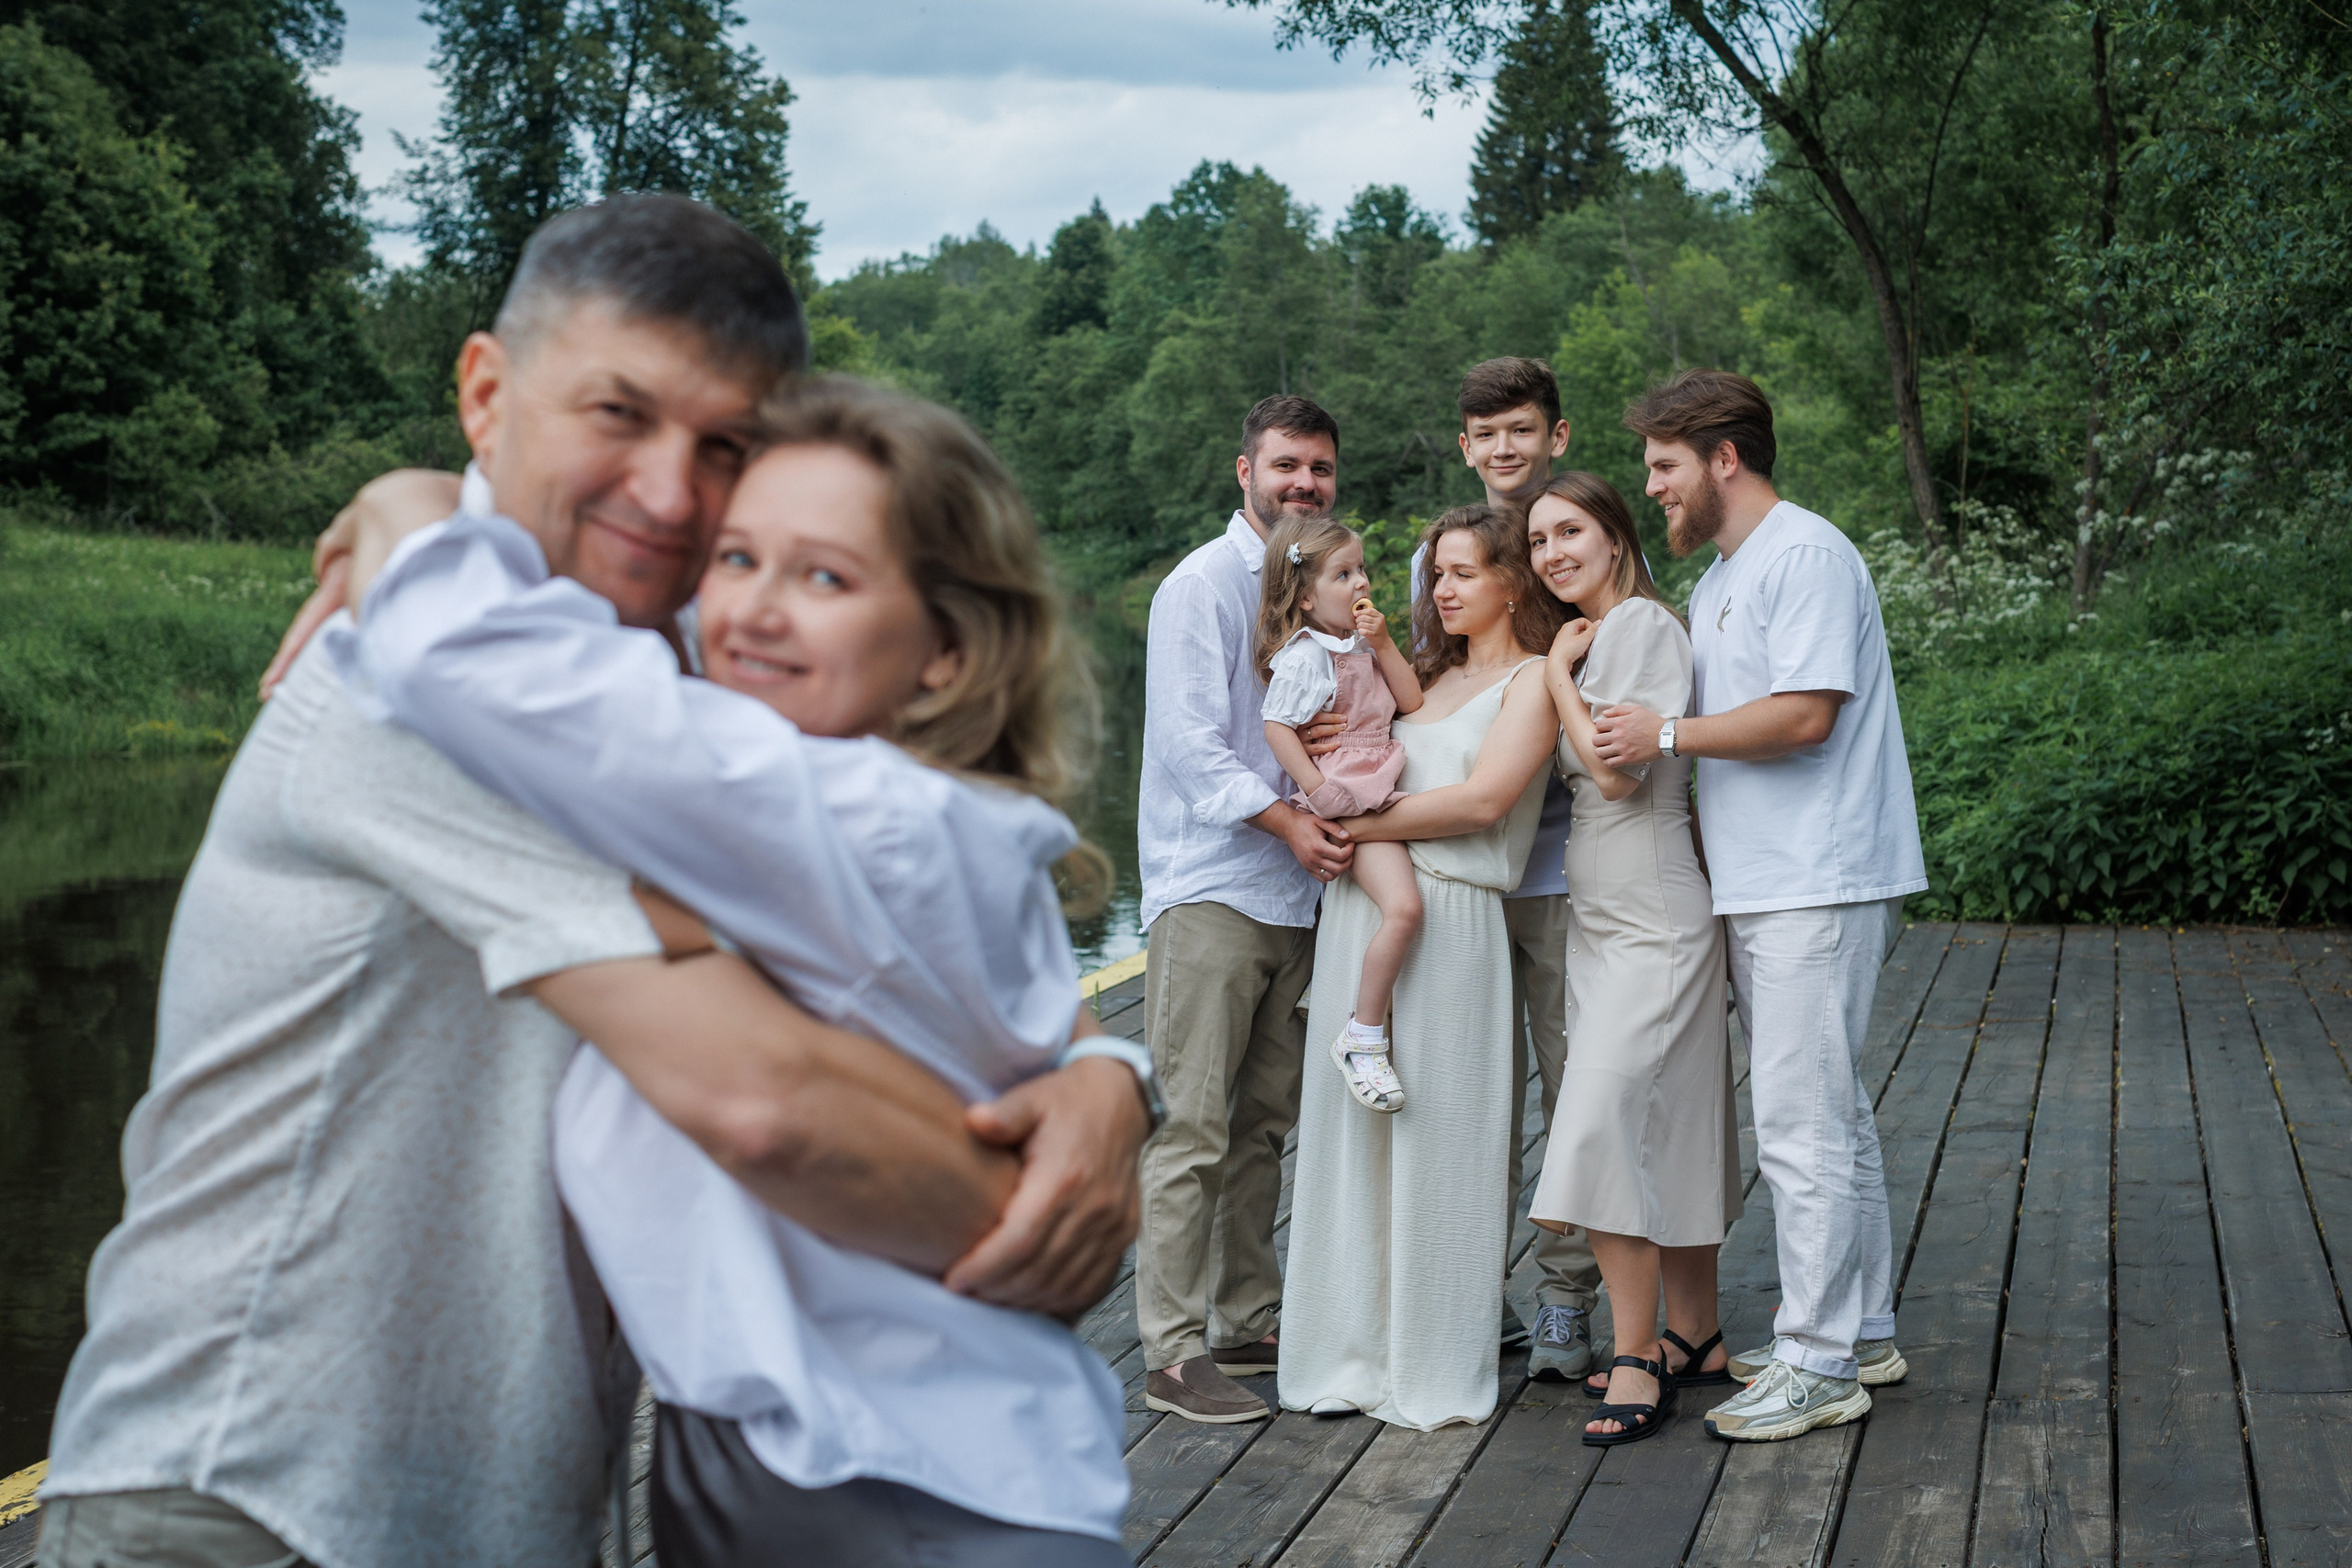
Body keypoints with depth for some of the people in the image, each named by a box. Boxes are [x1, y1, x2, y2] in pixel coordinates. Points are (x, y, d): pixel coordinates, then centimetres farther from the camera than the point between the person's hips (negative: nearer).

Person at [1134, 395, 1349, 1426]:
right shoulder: (1204, 587, -6)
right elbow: (1191, 744, -14)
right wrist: (1287, 823, -23)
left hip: (1296, 893, 8)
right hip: (1209, 888, -7)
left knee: (1264, 1125, 11)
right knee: (1193, 1129, -8)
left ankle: (1249, 1322, 19)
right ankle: (1173, 1354, -5)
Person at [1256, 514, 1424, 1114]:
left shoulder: (1361, 646, 16)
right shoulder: (1305, 657, -12)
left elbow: (1411, 702, 12)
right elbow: (1277, 727, -16)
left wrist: (1383, 643, 1)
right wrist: (1321, 793, -20)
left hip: (1382, 790, 10)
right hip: (1348, 800, -10)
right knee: (1403, 907, -24)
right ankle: (1362, 1040, -15)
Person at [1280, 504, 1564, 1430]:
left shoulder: (1533, 678, 1)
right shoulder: (1430, 673, 22)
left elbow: (1483, 799, -12)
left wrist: (1360, 827, -8)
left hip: (1449, 916, -6)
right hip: (1361, 908, 6)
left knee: (1435, 1140, -2)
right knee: (1350, 1133, 6)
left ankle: (1436, 1375, 8)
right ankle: (1355, 1353, 15)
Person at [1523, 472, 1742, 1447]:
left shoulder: (1639, 622, -12)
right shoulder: (1591, 635, 17)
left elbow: (1616, 770, -18)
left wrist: (1558, 673, -9)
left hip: (1650, 919, -9)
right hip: (1602, 917, 10)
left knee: (1604, 1122, -14)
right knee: (1669, 1127, 12)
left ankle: (1639, 1354, -8)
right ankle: (1693, 1338, 19)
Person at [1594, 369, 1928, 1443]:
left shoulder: (1805, 555, -12)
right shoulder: (1717, 580, 20)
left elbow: (1803, 714, -21)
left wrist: (1665, 736, -15)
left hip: (1818, 888, -10)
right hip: (1759, 890, 10)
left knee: (1802, 1124, -8)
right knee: (1828, 1116, 15)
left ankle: (1819, 1363, -2)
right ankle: (1862, 1332, 25)